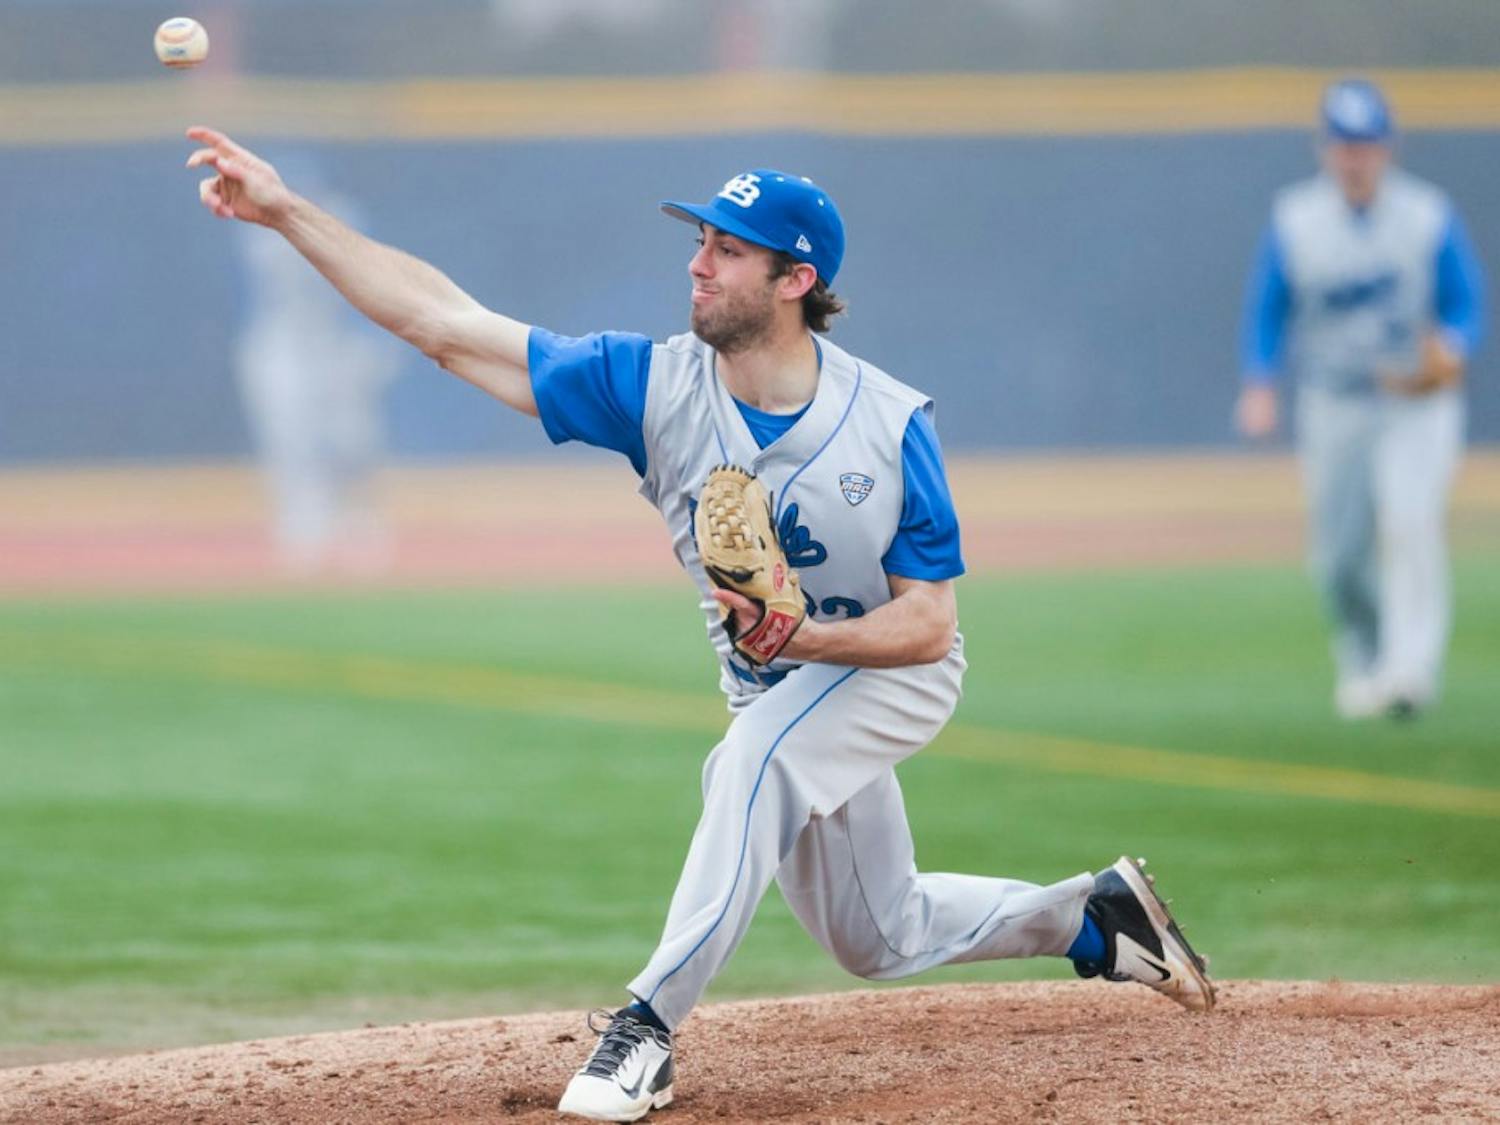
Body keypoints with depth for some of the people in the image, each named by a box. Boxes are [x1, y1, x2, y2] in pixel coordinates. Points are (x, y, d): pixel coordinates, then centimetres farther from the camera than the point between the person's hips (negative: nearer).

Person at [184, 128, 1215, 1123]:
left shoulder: (891, 425, -26)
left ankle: (651, 1025, -34)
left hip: (895, 673, -5)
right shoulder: (655, 387, -19)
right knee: (880, 941, 17)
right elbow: (445, 324, -22)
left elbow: (928, 624, -23)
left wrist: (796, 636, -42)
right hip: (777, 695, 5)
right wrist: (287, 212, -30)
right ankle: (1091, 917, 40)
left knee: (757, 757, -36)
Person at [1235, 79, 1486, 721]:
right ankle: (1363, 663, 29)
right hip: (1334, 408, 2)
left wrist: (1451, 351, -21)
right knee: (1339, 554, 4)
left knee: (1409, 518, -24)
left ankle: (1412, 667, -27)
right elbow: (1267, 308, 5)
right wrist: (1258, 386, -9)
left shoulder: (1430, 216, -5)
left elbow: (1467, 304, 0)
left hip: (1418, 404, -2)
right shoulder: (1293, 221, -1)